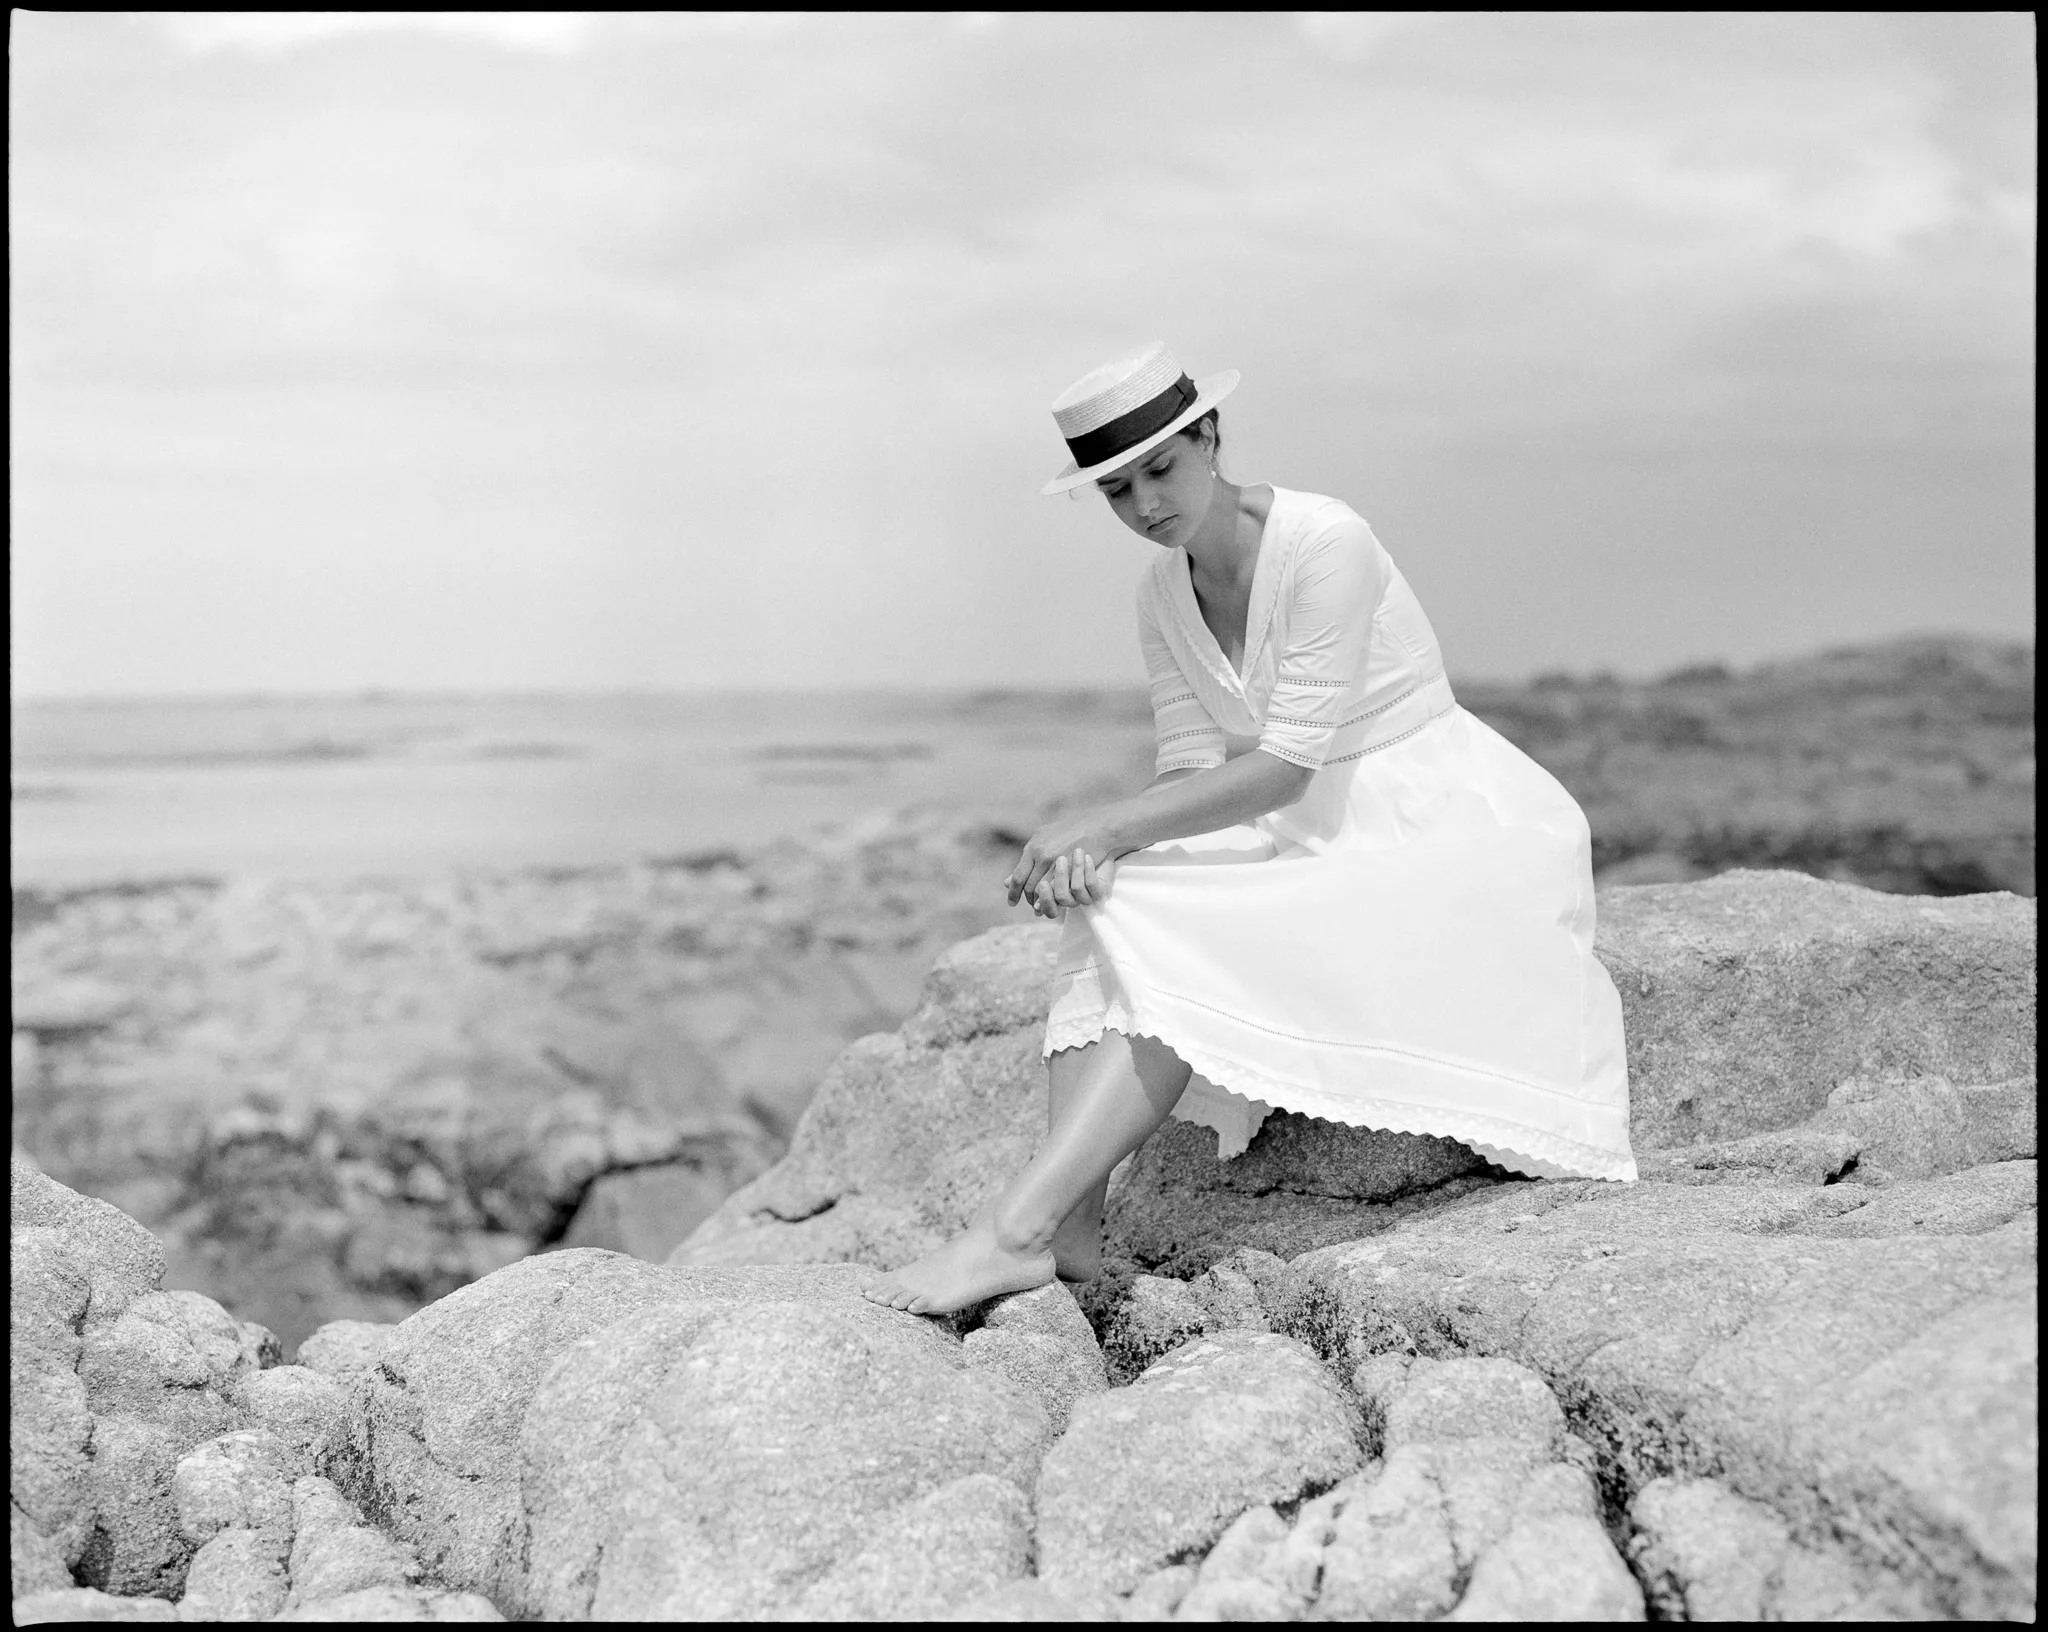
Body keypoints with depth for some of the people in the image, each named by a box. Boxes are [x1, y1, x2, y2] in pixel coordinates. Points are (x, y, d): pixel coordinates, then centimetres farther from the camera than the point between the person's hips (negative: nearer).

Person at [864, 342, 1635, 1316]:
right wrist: (1097, 847, -20)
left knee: (1190, 950, -28)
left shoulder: (1326, 544, -20)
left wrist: (1105, 825, -23)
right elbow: (1191, 770, 1)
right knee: (1110, 908, -19)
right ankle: (1071, 1222, -26)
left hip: (1436, 830, -7)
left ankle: (1019, 1228, -31)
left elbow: (1283, 767, -23)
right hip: (1314, 836, 7)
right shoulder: (1161, 595, 4)